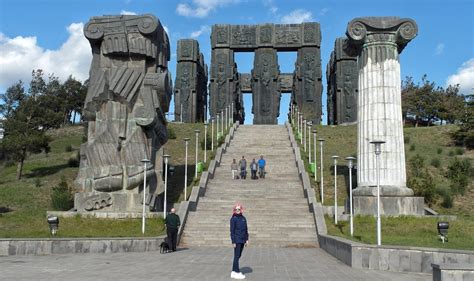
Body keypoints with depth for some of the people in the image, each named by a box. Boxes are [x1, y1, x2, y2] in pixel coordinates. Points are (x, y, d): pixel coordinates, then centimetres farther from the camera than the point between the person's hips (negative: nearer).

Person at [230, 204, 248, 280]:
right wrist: (233, 241, -13)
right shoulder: (233, 219, -8)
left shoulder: (243, 218, 11)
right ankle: (237, 272, 1)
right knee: (237, 256, -4)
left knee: (238, 256, 11)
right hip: (237, 240, -7)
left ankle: (234, 272, 19)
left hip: (242, 240, 7)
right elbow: (232, 231, -10)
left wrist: (247, 239, 12)